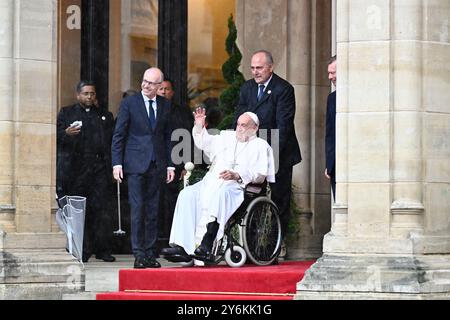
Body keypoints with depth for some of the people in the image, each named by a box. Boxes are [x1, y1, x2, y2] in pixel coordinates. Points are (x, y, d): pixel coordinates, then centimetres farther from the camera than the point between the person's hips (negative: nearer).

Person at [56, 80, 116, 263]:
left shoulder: (105, 116, 20)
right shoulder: (66, 114, 13)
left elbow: (113, 141, 16)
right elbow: (56, 137, 5)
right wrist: (66, 134, -17)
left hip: (99, 169, 1)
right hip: (75, 169, -1)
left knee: (102, 210, -5)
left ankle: (103, 249, -2)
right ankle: (82, 250, 2)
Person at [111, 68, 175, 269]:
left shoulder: (165, 105, 10)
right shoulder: (129, 103, 0)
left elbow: (167, 137, 14)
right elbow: (118, 136, 0)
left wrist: (170, 164, 7)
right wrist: (117, 163, -7)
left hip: (157, 165, 3)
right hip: (136, 164, -3)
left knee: (152, 211, 4)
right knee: (137, 209, -7)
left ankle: (150, 253, 8)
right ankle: (139, 254, -6)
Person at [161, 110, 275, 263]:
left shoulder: (261, 146, 11)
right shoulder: (227, 137, 30)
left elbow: (261, 176, -3)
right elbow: (204, 142, 38)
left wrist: (237, 175, -18)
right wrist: (199, 126, 18)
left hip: (236, 186, -6)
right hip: (210, 182, 6)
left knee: (219, 194, -40)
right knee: (187, 195, -24)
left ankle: (206, 245, -49)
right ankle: (182, 247, -35)